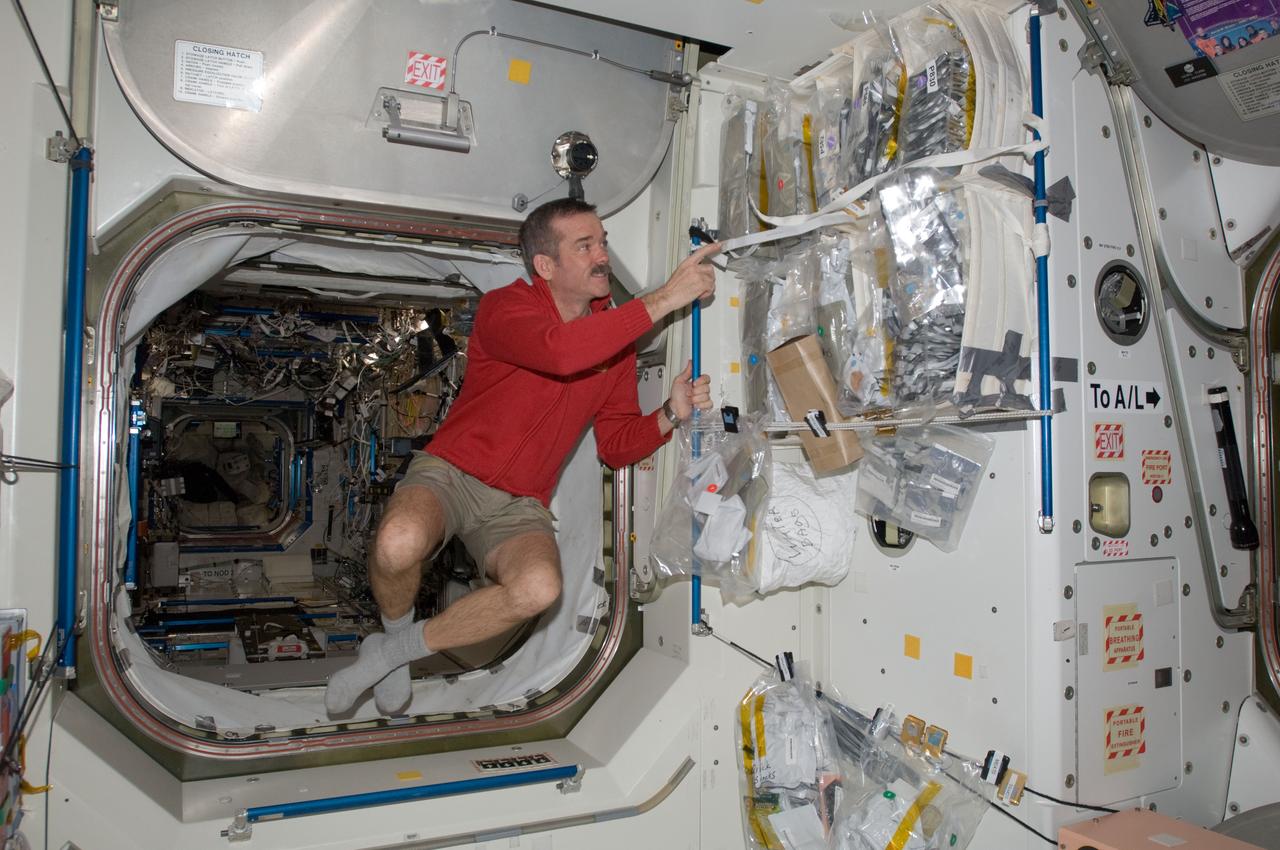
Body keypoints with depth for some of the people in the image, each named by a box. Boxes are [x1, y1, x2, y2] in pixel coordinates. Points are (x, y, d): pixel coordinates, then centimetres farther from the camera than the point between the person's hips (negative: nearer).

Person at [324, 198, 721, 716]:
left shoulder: (617, 337, 5)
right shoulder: (504, 309, -12)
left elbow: (616, 446, 6)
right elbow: (561, 351, -36)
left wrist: (670, 415, -14)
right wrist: (664, 299, -32)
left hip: (519, 505, 4)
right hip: (451, 472, -3)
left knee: (540, 587, -30)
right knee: (399, 542, -37)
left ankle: (391, 653, -7)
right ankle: (395, 630, 1)